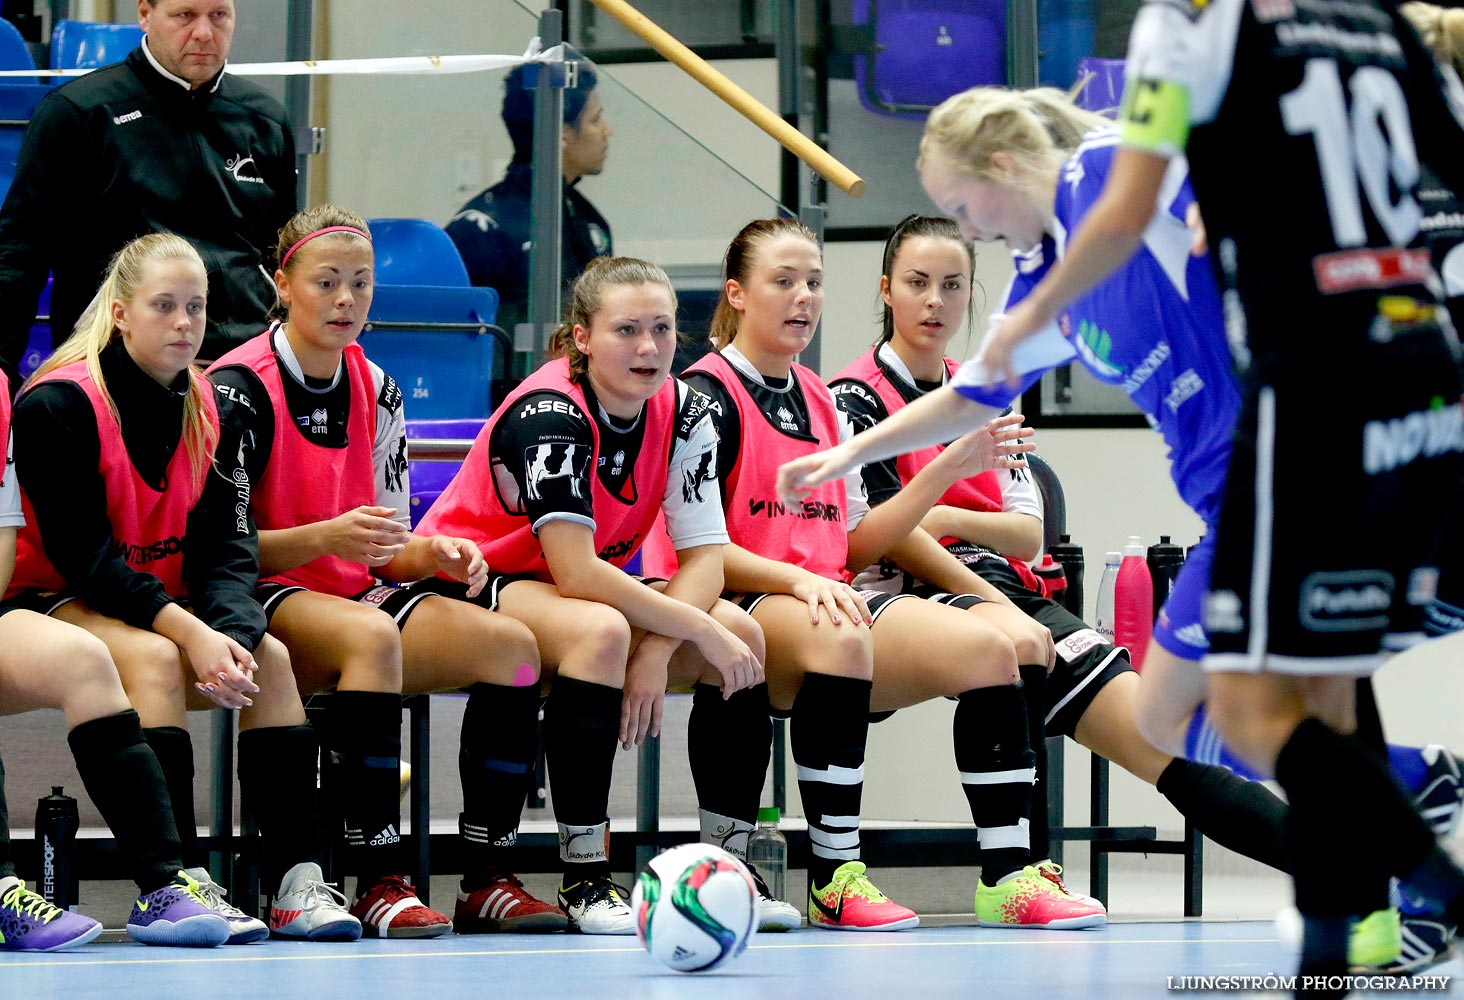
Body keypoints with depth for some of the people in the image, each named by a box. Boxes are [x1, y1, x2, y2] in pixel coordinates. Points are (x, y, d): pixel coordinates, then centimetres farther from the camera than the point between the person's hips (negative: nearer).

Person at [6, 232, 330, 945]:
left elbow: (226, 546, -2)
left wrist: (231, 635, -23)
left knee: (270, 656, -15)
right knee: (154, 659, -33)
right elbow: (80, 553, -21)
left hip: (167, 608, 7)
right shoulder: (59, 404, -16)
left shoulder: (205, 408, 4)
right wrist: (188, 632, -30)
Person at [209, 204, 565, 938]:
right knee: (371, 635, -39)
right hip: (265, 603, -7)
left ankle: (487, 882, -15)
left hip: (356, 596, 7)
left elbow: (386, 554, 15)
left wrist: (433, 555, -7)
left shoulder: (377, 391, 12)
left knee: (510, 643, -16)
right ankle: (376, 885, -39)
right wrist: (327, 537, -26)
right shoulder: (239, 388, -9)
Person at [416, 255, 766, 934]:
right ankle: (585, 884, -32)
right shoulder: (551, 413, -27)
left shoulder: (683, 412, -7)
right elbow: (575, 573, -33)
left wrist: (657, 651, -27)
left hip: (590, 586, 7)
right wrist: (701, 631, -30)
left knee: (742, 635, -11)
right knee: (602, 632, -36)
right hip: (468, 584, -7)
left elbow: (705, 555, -10)